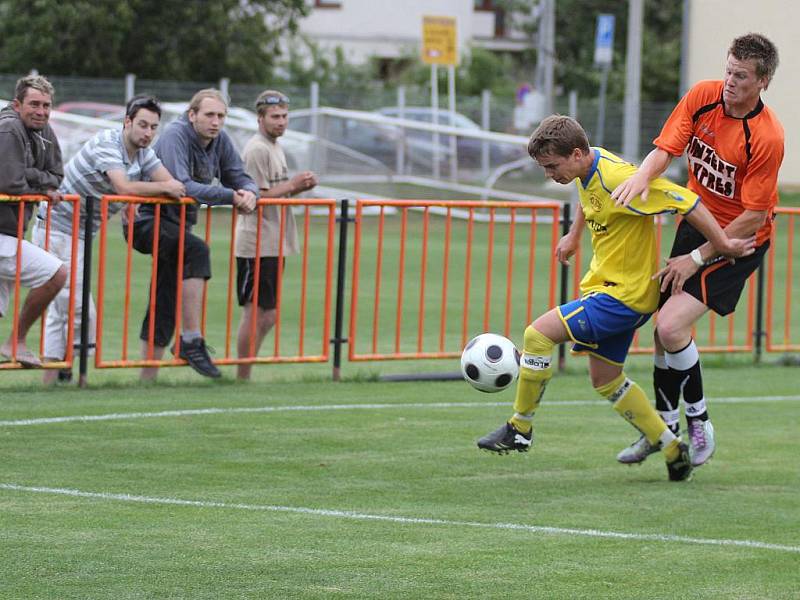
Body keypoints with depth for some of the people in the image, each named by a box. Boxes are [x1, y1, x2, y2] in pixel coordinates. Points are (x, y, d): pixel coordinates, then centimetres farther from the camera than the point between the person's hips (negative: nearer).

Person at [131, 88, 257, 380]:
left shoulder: (220, 140, 4)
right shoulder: (176, 135, -20)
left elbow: (240, 178, 6)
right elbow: (181, 186, -31)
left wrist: (249, 193, -19)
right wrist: (230, 197, -30)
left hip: (178, 224, 9)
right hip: (148, 221, -9)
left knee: (165, 307, 10)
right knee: (196, 250, -34)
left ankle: (147, 380, 16)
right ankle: (191, 340, -33)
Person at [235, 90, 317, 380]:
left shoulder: (275, 147, 19)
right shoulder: (257, 149, -12)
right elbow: (255, 196, -18)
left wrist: (299, 186, 8)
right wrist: (292, 185, -16)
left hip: (275, 244, 10)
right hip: (257, 245, -10)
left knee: (267, 315, 12)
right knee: (256, 312, -7)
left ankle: (244, 375, 16)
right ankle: (243, 378, -2)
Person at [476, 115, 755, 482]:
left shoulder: (618, 178, -25)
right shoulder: (587, 169, 2)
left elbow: (688, 203, -23)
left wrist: (723, 246, -17)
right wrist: (573, 237, 34)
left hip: (625, 295, -10)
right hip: (605, 285, 10)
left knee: (539, 334, -16)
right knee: (604, 380, 15)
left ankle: (520, 428, -3)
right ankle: (672, 449, 20)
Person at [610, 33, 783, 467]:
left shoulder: (767, 137, -25)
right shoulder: (702, 97, -9)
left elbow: (754, 216, -22)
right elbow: (666, 148, -7)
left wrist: (697, 258, -19)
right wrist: (642, 175, -31)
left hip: (739, 241, -6)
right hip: (696, 221, 6)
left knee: (671, 327, -19)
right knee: (665, 327, 8)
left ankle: (698, 423, 1)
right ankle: (665, 424, 29)